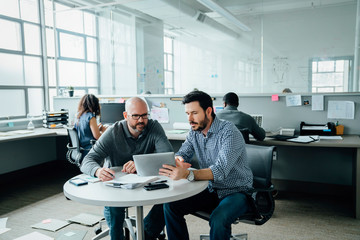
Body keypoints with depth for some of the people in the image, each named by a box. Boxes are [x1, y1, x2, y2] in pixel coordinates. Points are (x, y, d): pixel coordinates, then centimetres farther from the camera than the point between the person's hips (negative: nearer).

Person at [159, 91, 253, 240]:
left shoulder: (229, 132, -21)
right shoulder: (194, 132, 2)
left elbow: (221, 170, -33)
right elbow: (182, 154, -1)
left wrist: (187, 174, -48)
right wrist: (177, 160, -27)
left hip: (235, 192, -6)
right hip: (210, 190, 6)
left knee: (218, 219, -34)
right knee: (170, 205, -12)